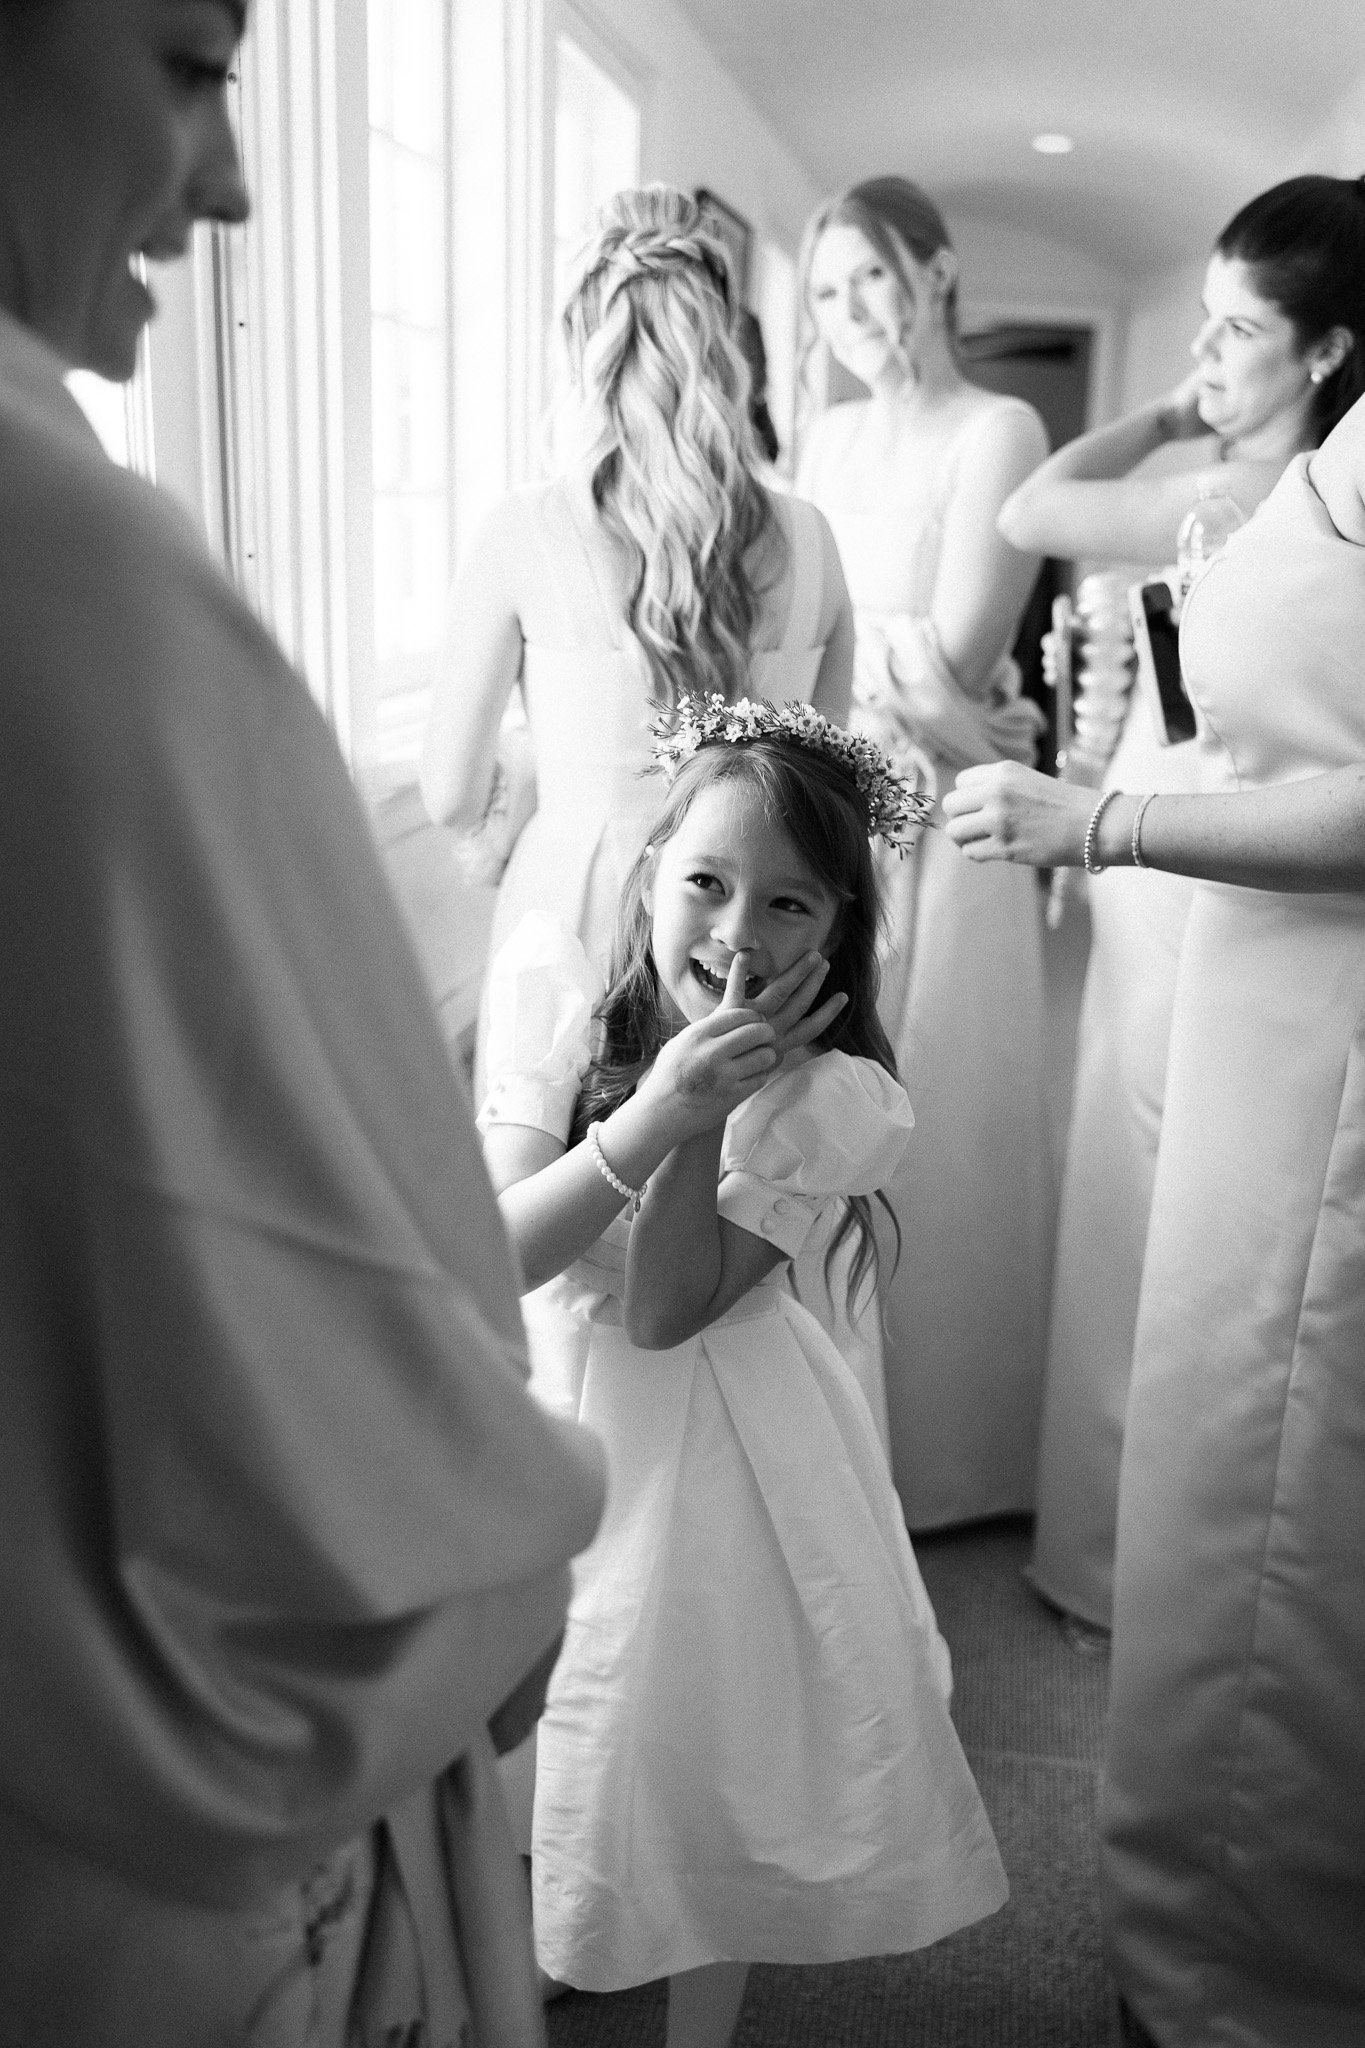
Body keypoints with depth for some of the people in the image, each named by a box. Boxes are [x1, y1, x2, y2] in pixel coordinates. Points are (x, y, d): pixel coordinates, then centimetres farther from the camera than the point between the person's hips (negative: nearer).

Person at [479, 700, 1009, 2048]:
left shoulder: (827, 1096, -19)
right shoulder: (562, 1005, -14)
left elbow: (666, 1311, -21)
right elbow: (490, 1255, -21)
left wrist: (718, 1108, -28)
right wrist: (652, 1112, -33)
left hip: (718, 1447, -2)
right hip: (551, 1426, 2)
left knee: (714, 1746, 12)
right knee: (535, 1734, 19)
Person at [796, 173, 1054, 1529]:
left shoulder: (998, 430, -5)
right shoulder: (827, 440, 14)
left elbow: (951, 664, -14)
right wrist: (890, 671, -6)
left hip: (938, 822, -6)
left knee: (934, 1132, 2)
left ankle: (940, 1449, 21)